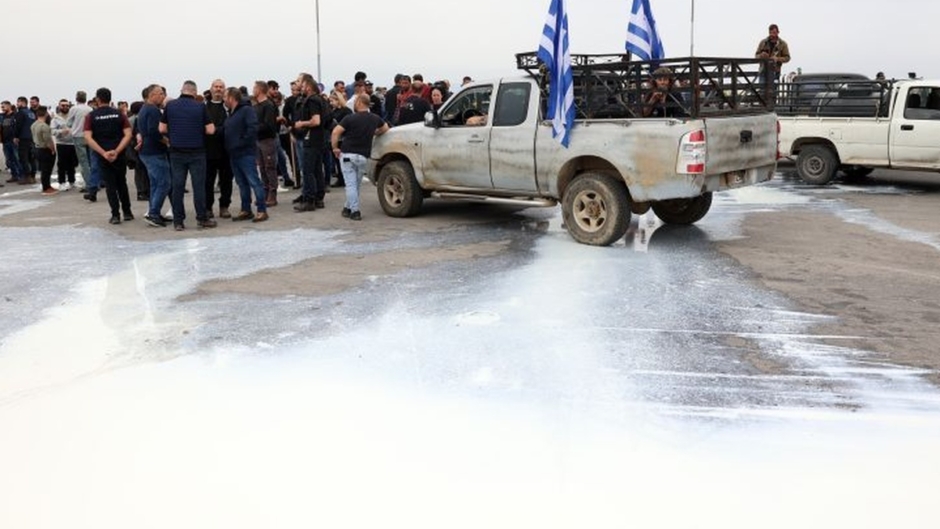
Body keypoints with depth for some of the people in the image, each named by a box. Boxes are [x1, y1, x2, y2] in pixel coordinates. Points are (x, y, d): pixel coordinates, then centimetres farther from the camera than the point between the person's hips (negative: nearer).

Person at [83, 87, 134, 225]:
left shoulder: (91, 116, -2)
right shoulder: (119, 114, 1)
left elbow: (88, 138, -12)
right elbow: (128, 135, -9)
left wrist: (103, 153, -15)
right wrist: (117, 151, -14)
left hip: (102, 156, -1)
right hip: (119, 155, 1)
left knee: (110, 185, 5)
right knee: (122, 183, 15)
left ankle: (115, 215, 2)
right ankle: (127, 212, 17)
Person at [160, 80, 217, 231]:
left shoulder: (170, 105, 0)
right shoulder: (200, 106, -5)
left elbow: (162, 129, 2)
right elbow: (210, 130, -6)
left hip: (176, 152, 2)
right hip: (196, 152, -2)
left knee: (177, 186, 5)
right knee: (199, 185, 5)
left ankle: (178, 221, 6)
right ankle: (202, 218, 8)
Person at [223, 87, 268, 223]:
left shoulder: (246, 110, -9)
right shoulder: (231, 113, 19)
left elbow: (253, 129, -21)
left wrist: (243, 143, -18)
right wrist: (228, 146, 13)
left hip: (246, 154, -9)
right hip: (233, 154, 9)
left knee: (254, 181, -8)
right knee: (242, 183, 12)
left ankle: (262, 210, -6)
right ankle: (246, 210, 18)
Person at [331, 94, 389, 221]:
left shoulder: (350, 118, -11)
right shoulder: (375, 119, 5)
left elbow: (335, 132, -16)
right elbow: (385, 128, 24)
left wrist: (335, 148, -4)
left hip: (348, 154, -4)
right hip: (363, 157, 4)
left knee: (350, 184, -2)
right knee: (356, 184, 15)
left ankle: (355, 211, -9)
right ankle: (349, 208, 24)